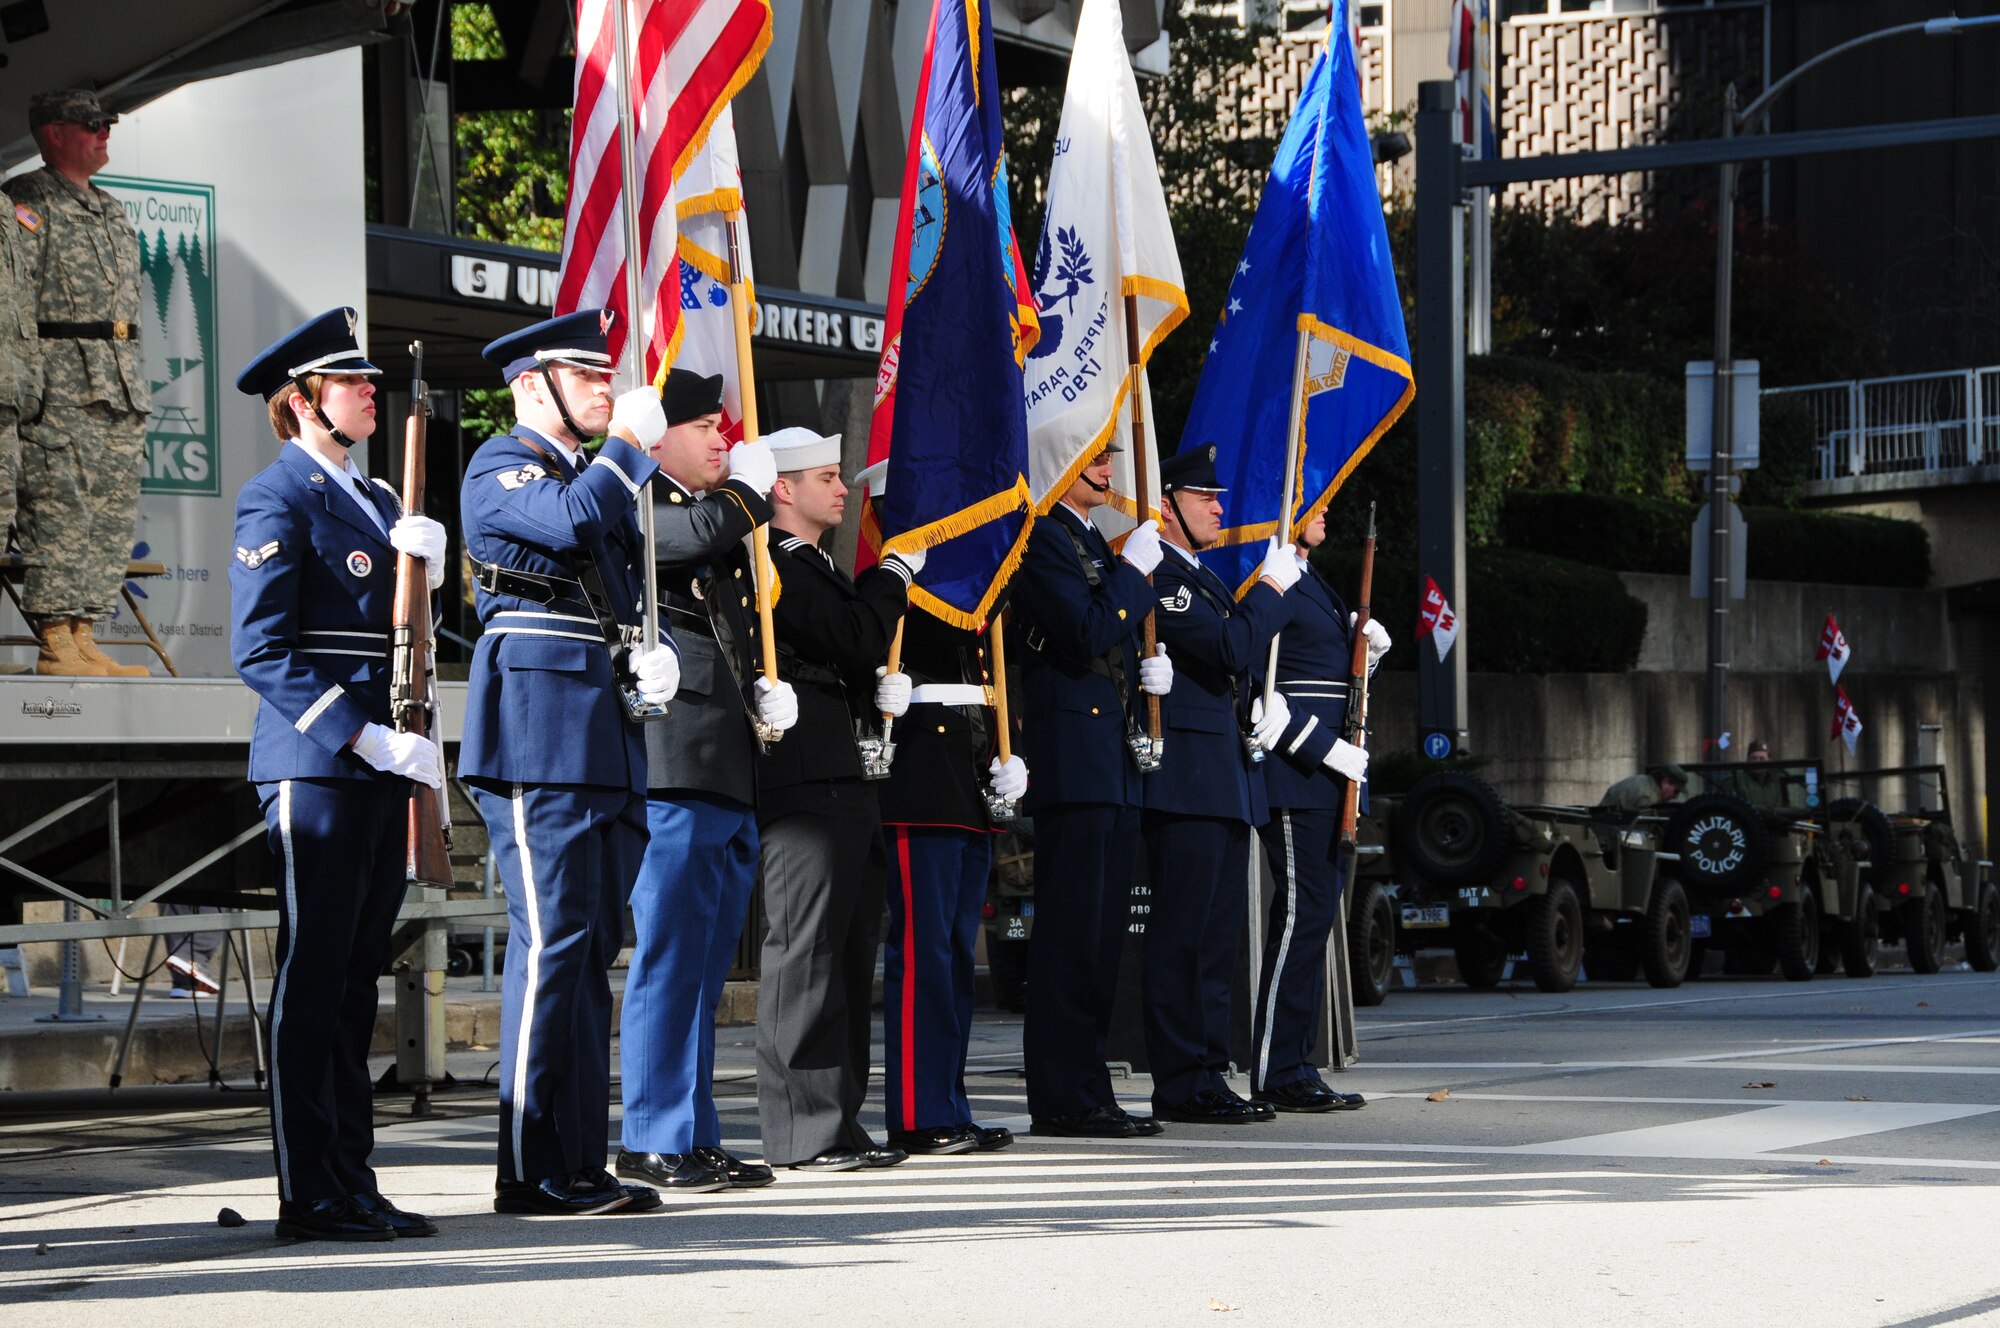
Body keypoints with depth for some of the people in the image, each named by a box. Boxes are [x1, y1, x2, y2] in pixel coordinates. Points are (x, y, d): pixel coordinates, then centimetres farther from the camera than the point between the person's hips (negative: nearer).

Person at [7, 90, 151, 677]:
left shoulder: (112, 212, 24)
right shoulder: (26, 201, -2)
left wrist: (135, 388, 21)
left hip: (119, 385, 8)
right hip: (60, 382, -8)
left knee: (112, 516, 4)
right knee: (60, 510, -12)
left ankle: (84, 637, 6)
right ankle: (55, 644, -13)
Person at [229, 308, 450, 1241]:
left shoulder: (376, 500, 19)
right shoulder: (276, 499, -7)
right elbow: (262, 651, -13)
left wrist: (424, 568, 1)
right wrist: (365, 736, -19)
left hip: (379, 761, 8)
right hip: (315, 763, -8)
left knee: (357, 979, 10)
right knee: (313, 980, -5)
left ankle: (352, 1182, 15)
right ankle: (310, 1196, -1)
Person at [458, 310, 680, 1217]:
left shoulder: (597, 474, 25)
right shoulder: (500, 468, -2)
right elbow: (572, 521, -23)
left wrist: (656, 662, 7)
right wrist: (631, 443, -8)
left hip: (605, 731, 9)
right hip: (538, 728, -9)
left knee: (590, 946, 8)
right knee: (553, 939, -11)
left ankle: (579, 1159, 11)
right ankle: (533, 1169, -9)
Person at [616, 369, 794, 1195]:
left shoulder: (722, 517, 24)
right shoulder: (639, 505, -4)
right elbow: (701, 532, -25)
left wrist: (766, 690, 11)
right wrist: (751, 485, -6)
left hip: (731, 776, 9)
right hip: (672, 766, -9)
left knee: (703, 963, 11)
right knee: (669, 954, -9)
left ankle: (695, 1140, 15)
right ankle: (654, 1143, -6)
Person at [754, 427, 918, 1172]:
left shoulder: (818, 569, 24)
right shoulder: (775, 567, -10)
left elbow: (862, 651, 23)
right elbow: (860, 640, -18)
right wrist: (895, 572, -4)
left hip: (845, 784, 11)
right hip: (805, 787, -11)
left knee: (848, 956, 11)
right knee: (806, 951, -9)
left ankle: (838, 1124, 15)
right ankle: (804, 1132, -8)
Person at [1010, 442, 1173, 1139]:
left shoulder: (1096, 545, 21)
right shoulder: (1041, 539, -9)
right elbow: (1086, 634, -20)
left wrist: (1150, 669, 7)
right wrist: (1134, 569, -11)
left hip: (1118, 764, 10)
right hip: (1074, 761, -10)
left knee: (1102, 934, 10)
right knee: (1072, 932, -8)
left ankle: (1087, 1091, 14)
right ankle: (1063, 1099, -6)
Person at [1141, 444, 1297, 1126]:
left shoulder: (1205, 578, 21)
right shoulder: (1154, 574, -11)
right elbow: (1229, 646, -20)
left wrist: (1258, 712, 12)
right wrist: (1273, 584, -9)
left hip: (1228, 781, 10)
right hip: (1186, 781, -10)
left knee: (1216, 935, 11)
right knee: (1184, 934, -8)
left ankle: (1210, 1075, 15)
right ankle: (1182, 1084, -7)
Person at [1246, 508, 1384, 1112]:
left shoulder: (1311, 584, 20)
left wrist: (1364, 646, 8)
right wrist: (1327, 748, -19)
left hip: (1324, 774, 10)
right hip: (1293, 774, -10)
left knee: (1315, 910, 10)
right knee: (1304, 909, -11)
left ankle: (1295, 1066, 14)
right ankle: (1278, 1074, -8)